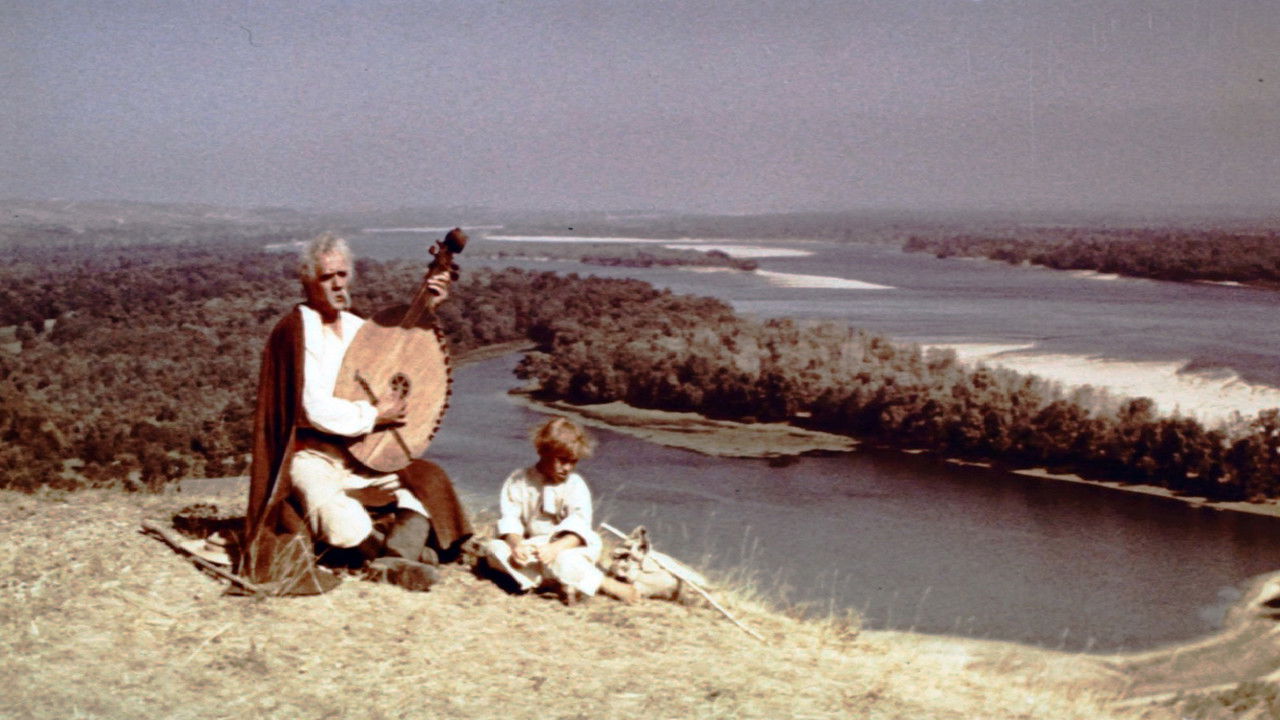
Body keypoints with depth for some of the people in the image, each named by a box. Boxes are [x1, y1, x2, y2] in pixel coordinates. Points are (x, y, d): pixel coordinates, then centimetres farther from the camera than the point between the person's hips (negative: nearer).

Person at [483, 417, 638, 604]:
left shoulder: (575, 484, -4)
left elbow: (578, 527, -17)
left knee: (559, 560, -38)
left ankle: (610, 585, -19)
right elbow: (509, 518, -6)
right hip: (531, 546, 3)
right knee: (494, 548, -24)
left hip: (567, 547, -3)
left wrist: (555, 548, -35)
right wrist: (516, 543, -28)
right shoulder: (518, 481, 2)